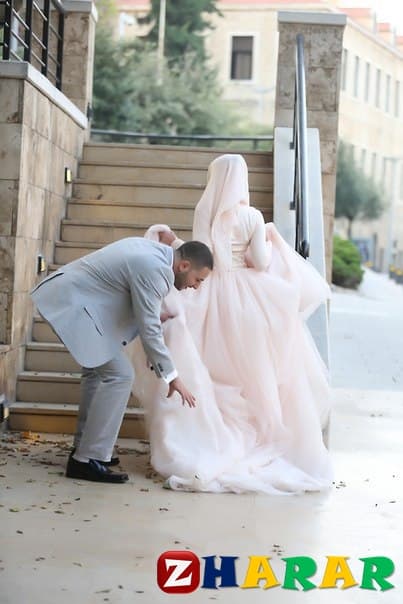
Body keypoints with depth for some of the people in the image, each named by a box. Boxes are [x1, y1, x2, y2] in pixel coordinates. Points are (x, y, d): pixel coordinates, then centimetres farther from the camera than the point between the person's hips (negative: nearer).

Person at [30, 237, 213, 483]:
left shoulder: (152, 250, 10)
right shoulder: (154, 269, -20)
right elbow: (149, 330, -17)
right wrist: (172, 377, -10)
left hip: (66, 293, 11)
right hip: (72, 303, -11)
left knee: (98, 370, 20)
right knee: (119, 375, -12)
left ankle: (84, 447, 27)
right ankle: (87, 459, -9)